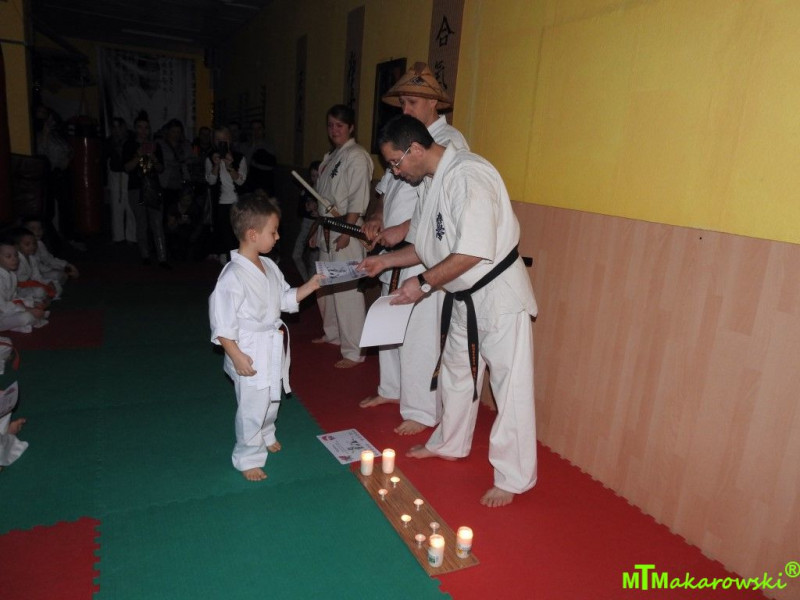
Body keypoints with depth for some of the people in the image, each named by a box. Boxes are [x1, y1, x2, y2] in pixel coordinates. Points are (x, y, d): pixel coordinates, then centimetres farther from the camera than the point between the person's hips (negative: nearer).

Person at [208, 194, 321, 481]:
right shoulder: (233, 276, -24)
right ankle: (248, 457, 26)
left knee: (272, 399, 25)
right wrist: (236, 357, -20)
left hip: (274, 347, 8)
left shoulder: (269, 266, 2)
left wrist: (310, 286, 1)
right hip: (250, 353, -8)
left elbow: (285, 297, 14)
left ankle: (265, 435, 51)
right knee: (252, 407, 4)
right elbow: (221, 323, -21)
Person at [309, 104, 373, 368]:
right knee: (326, 286, 18)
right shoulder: (330, 157, 17)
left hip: (345, 232, -9)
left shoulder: (357, 156, -10)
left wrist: (346, 232, -22)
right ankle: (332, 333, 36)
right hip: (326, 230, 9)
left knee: (347, 290, -10)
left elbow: (358, 200, -18)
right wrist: (317, 231, 18)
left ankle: (354, 351, -4)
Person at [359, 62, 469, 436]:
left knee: (419, 335, -5)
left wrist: (403, 229, -21)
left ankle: (421, 412, 9)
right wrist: (375, 217, 2)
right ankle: (392, 388, 36)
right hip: (394, 251, 9)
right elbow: (385, 187, 22)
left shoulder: (450, 141, -9)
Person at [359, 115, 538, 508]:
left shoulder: (468, 175, -23)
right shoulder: (433, 182, 8)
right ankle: (450, 444, 43)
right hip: (463, 298, 10)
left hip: (498, 295, -10)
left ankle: (512, 479, 14)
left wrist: (423, 284, -22)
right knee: (455, 372, 22)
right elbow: (427, 247, 15)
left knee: (510, 387, 0)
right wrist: (385, 261, 4)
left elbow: (472, 252, -29)